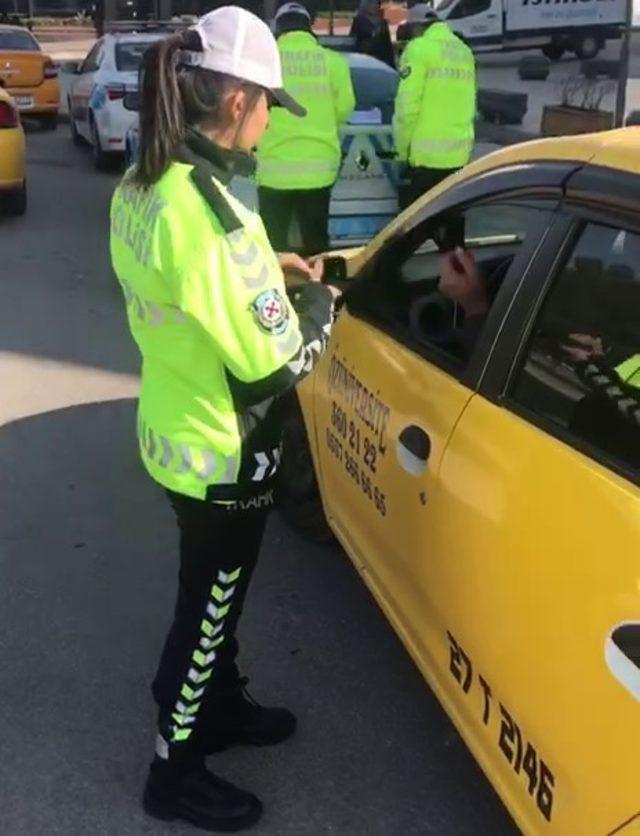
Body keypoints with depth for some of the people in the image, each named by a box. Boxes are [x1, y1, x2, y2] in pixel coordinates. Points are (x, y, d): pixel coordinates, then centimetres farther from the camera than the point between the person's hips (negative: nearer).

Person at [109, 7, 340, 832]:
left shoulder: (139, 189, -2)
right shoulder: (212, 213, -31)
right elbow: (273, 365, -25)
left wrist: (266, 270, 6)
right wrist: (318, 302, -7)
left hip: (174, 431, 9)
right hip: (222, 456, -9)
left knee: (213, 599, 27)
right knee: (205, 612, 12)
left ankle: (221, 707, 50)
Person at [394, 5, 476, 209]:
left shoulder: (419, 48, -9)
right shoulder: (464, 51, 15)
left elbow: (407, 105, -14)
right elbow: (468, 104, 17)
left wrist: (402, 148, -4)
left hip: (426, 153, -8)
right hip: (459, 152, 8)